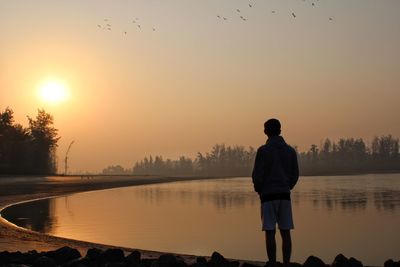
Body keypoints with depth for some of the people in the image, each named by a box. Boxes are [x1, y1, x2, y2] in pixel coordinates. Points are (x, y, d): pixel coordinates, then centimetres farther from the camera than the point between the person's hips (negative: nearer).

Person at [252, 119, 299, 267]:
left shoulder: (263, 150, -7)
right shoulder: (290, 150, 7)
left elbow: (257, 175, -9)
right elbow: (295, 175, 8)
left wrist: (258, 189, 8)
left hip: (268, 195, -4)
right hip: (285, 195, 4)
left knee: (270, 233, -1)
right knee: (285, 232, 5)